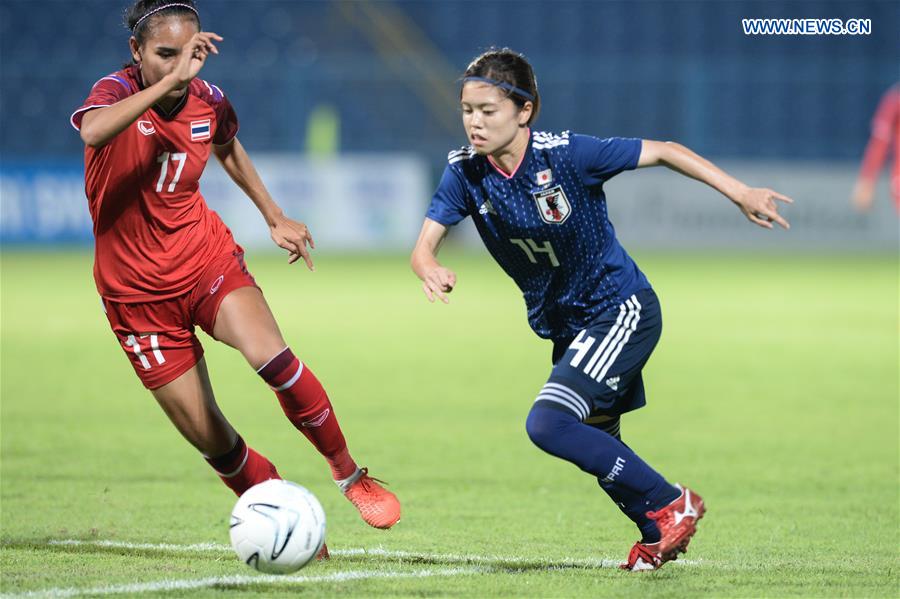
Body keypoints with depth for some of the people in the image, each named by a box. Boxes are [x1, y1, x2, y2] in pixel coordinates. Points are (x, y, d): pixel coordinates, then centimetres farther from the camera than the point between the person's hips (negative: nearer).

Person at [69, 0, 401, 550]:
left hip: (208, 260, 2)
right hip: (138, 291, -2)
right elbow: (93, 131, -44)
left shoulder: (209, 102, -4)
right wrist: (168, 82, -46)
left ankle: (349, 473, -8)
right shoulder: (118, 92, -17)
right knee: (206, 435, -1)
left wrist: (275, 217, 24)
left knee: (272, 356, -27)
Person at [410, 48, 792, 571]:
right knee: (597, 445, 19)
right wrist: (430, 270, -42)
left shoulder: (566, 155, -23)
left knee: (548, 425, -22)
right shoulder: (466, 172, -10)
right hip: (565, 327, 7)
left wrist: (739, 192, -18)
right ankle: (662, 535, 42)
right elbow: (425, 243, -17)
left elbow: (662, 151, -14)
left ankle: (671, 504, -9)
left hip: (622, 310, -7)